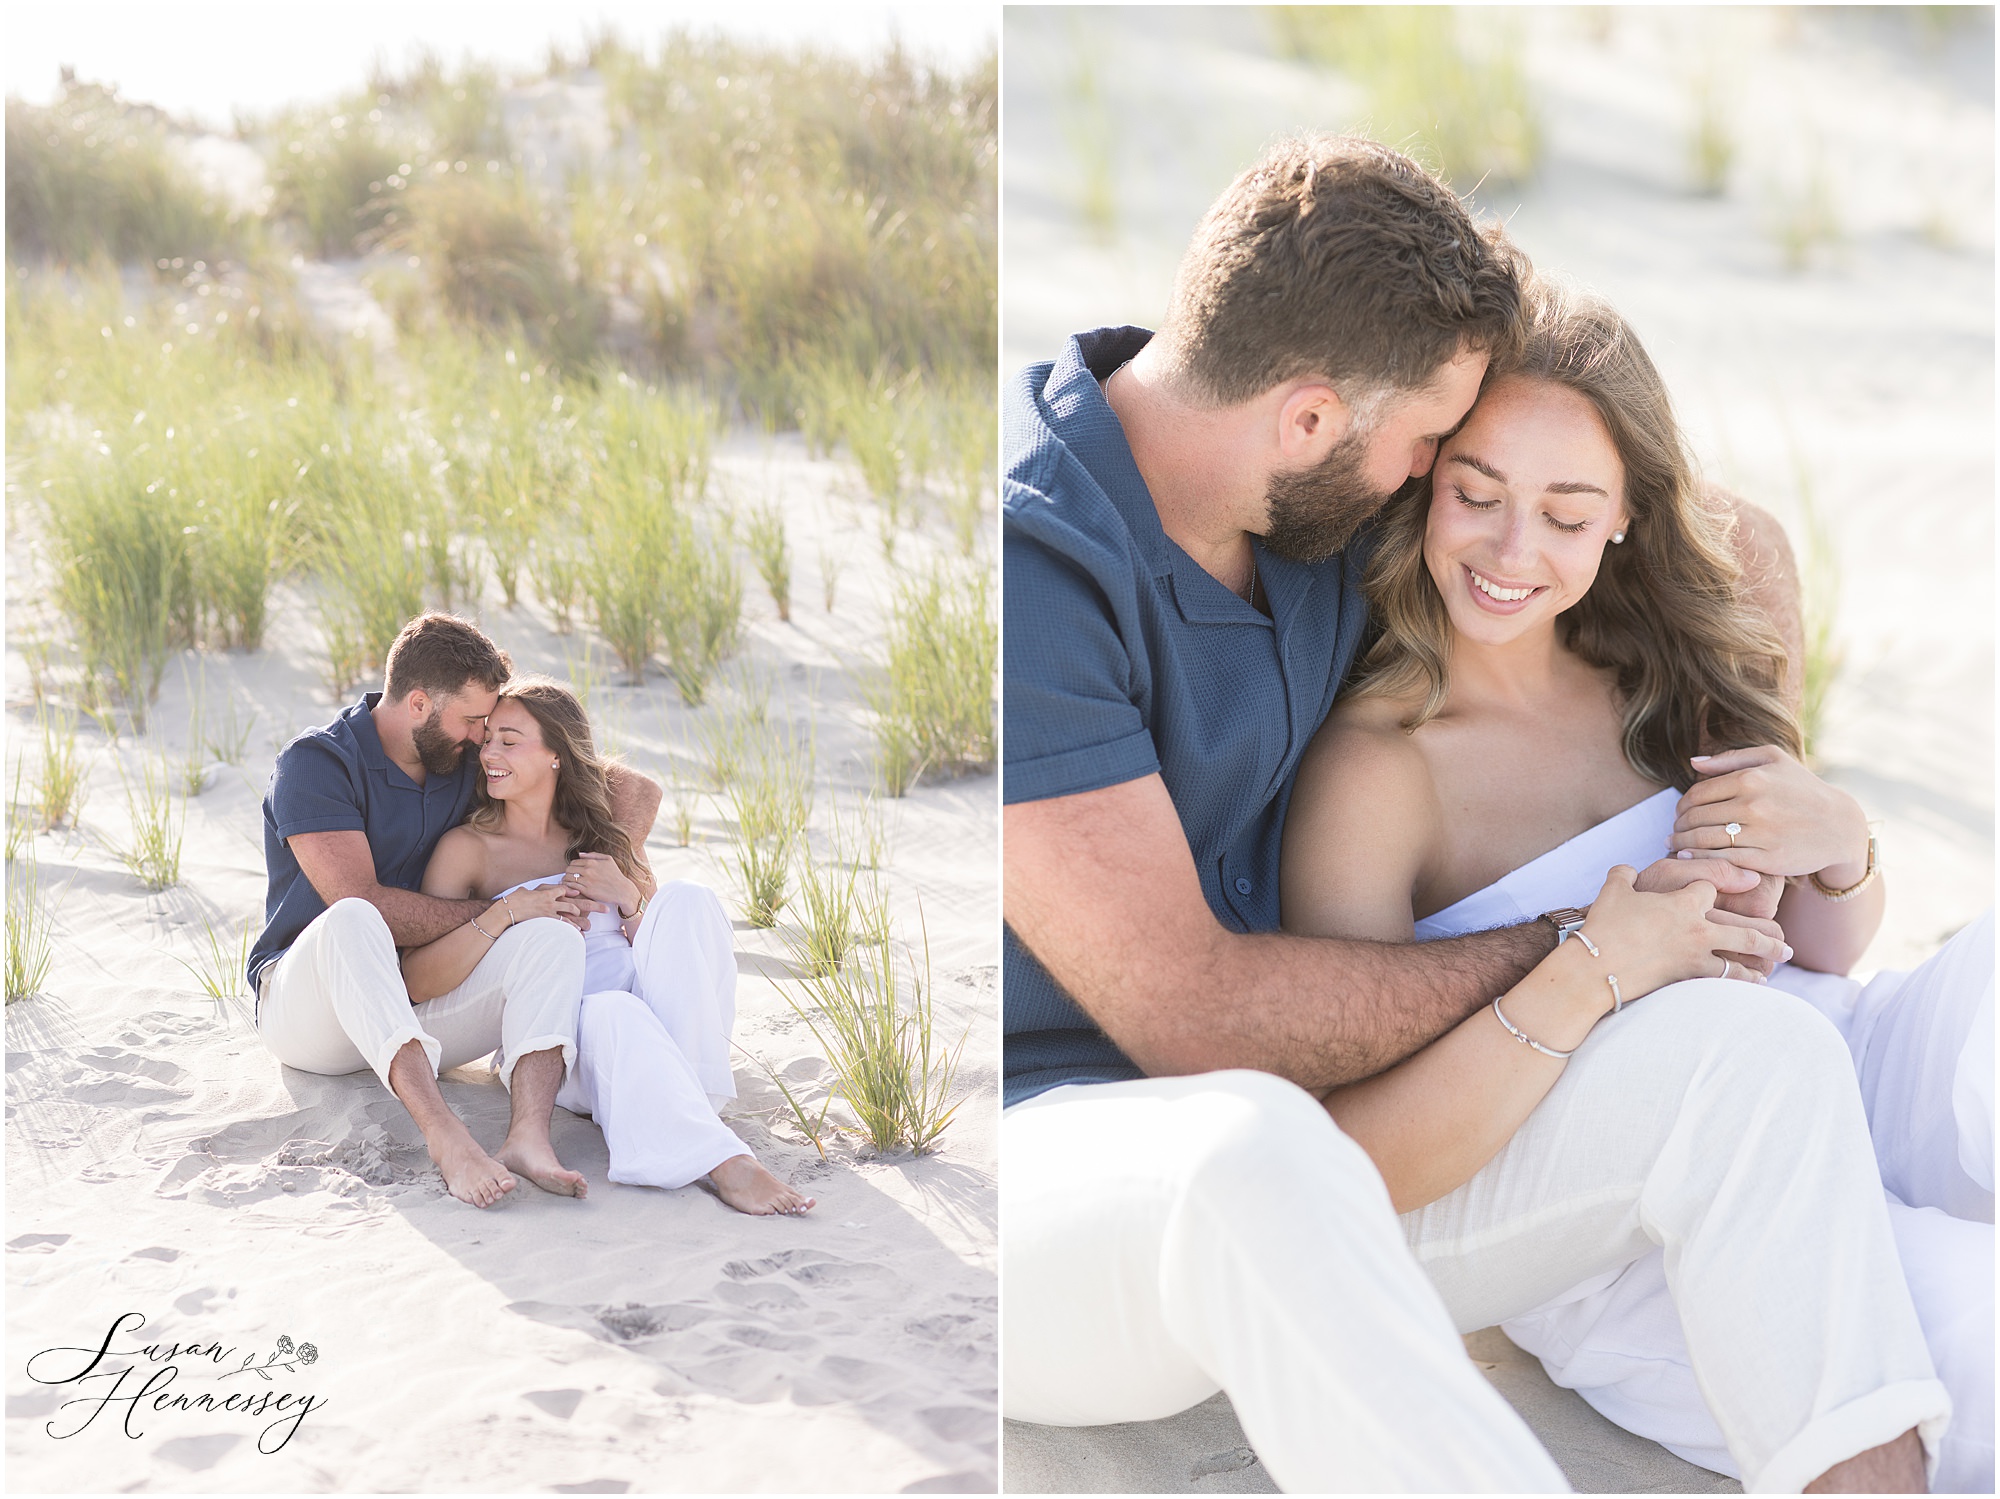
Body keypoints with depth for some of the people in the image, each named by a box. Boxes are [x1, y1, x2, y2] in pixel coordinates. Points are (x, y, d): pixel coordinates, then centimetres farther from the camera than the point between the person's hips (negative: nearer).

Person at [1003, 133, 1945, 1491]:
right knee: (1251, 1148, -41)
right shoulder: (1035, 555, -19)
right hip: (1051, 1136, -7)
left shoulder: (1336, 510, 5)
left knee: (1757, 1050, -12)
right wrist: (1574, 957, -14)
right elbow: (1186, 1011, -23)